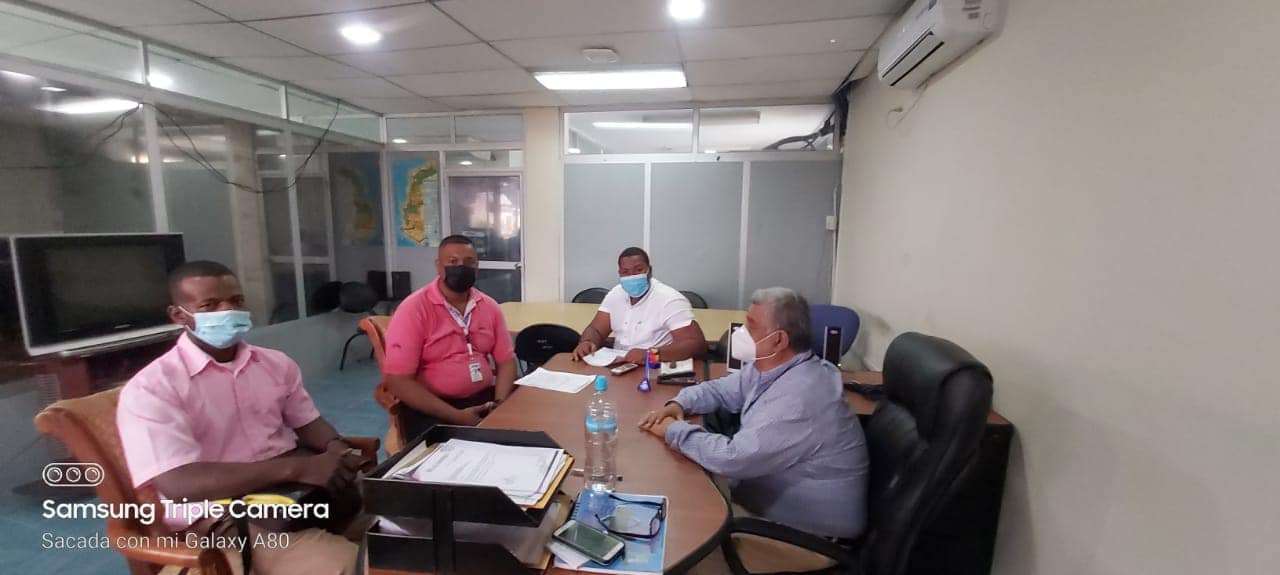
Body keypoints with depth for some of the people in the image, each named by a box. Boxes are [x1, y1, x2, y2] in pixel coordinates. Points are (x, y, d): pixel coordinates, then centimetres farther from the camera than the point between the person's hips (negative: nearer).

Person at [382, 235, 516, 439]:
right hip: (432, 407, -5)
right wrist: (456, 416, -19)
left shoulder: (490, 307, 5)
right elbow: (398, 381, -14)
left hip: (485, 397, 5)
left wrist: (500, 404, -11)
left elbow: (506, 361, 8)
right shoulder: (413, 309, -10)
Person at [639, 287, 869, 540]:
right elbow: (720, 389, 12)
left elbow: (734, 460, -36)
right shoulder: (767, 367, -2)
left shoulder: (798, 396, -33)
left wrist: (675, 431, -21)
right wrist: (678, 405, -8)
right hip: (775, 495, 8)